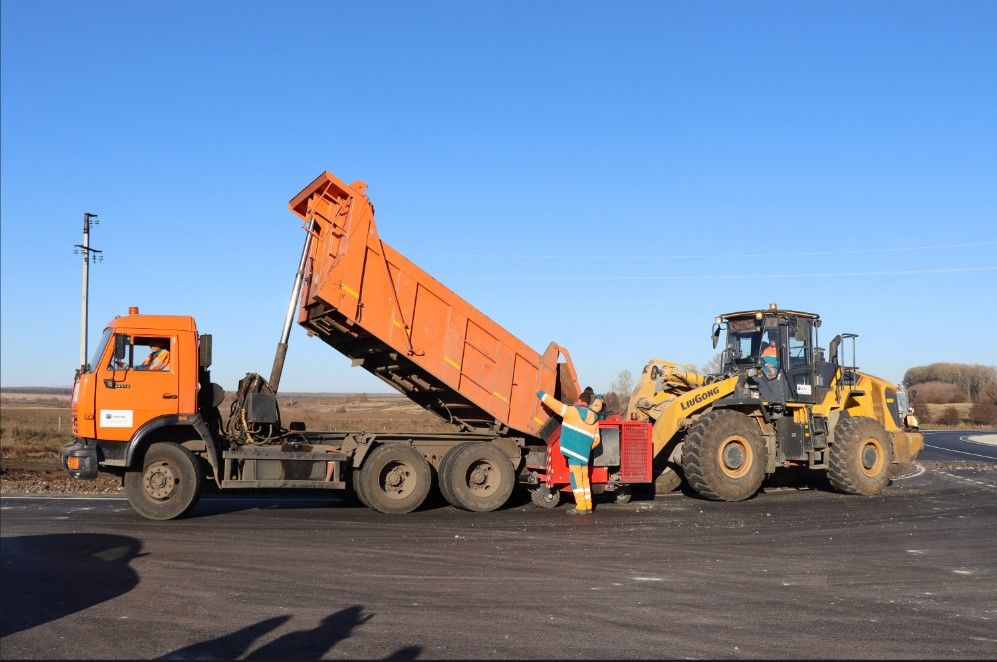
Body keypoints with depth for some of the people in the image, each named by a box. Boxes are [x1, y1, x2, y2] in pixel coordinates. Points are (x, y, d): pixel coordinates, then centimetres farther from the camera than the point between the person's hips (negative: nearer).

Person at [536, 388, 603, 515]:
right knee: (584, 478, 14)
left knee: (576, 477, -6)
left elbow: (555, 404, -5)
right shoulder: (595, 422, 13)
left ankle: (581, 506, -11)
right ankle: (588, 506, 15)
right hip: (585, 454, 5)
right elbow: (596, 440, 17)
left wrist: (542, 395, 7)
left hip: (574, 451, -5)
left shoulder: (573, 411, -3)